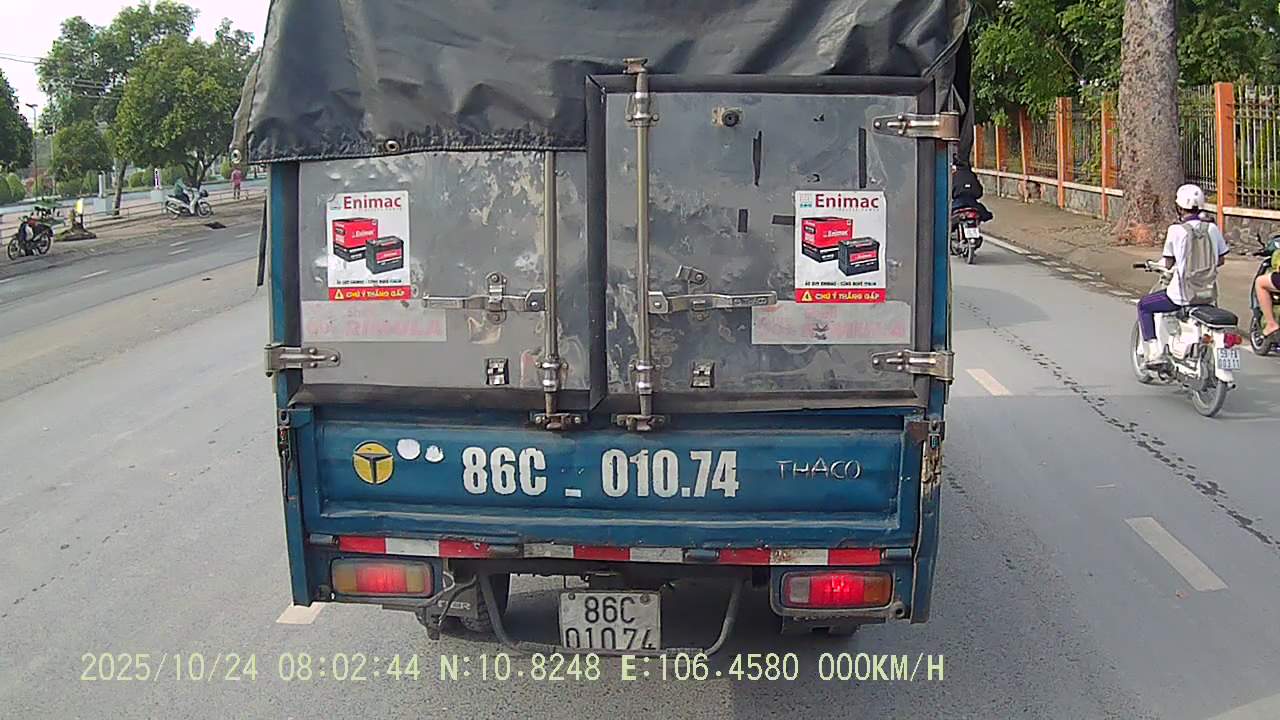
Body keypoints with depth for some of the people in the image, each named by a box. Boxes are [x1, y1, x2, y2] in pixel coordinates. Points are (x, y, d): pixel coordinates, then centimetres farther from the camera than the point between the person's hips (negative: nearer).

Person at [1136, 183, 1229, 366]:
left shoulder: (1177, 230, -13)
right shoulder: (1212, 228, 1)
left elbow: (1169, 263, -7)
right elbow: (1221, 260, 10)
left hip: (1183, 294, -6)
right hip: (1209, 294, 6)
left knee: (1144, 306, 15)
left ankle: (1154, 353, 5)